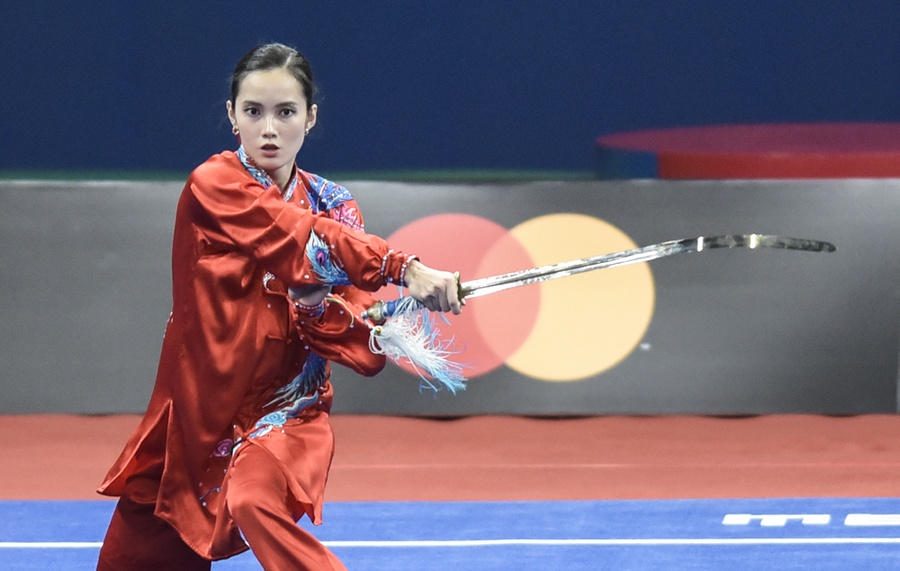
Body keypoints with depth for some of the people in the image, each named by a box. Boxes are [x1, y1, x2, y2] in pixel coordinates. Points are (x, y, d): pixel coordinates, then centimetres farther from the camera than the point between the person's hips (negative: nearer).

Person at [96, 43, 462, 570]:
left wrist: (316, 309, -24)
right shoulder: (213, 186, -8)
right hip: (197, 416, 1)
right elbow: (307, 239, -25)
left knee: (255, 501, -34)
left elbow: (367, 351, -4)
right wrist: (406, 269, -37)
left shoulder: (335, 207, 2)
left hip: (288, 412, -1)